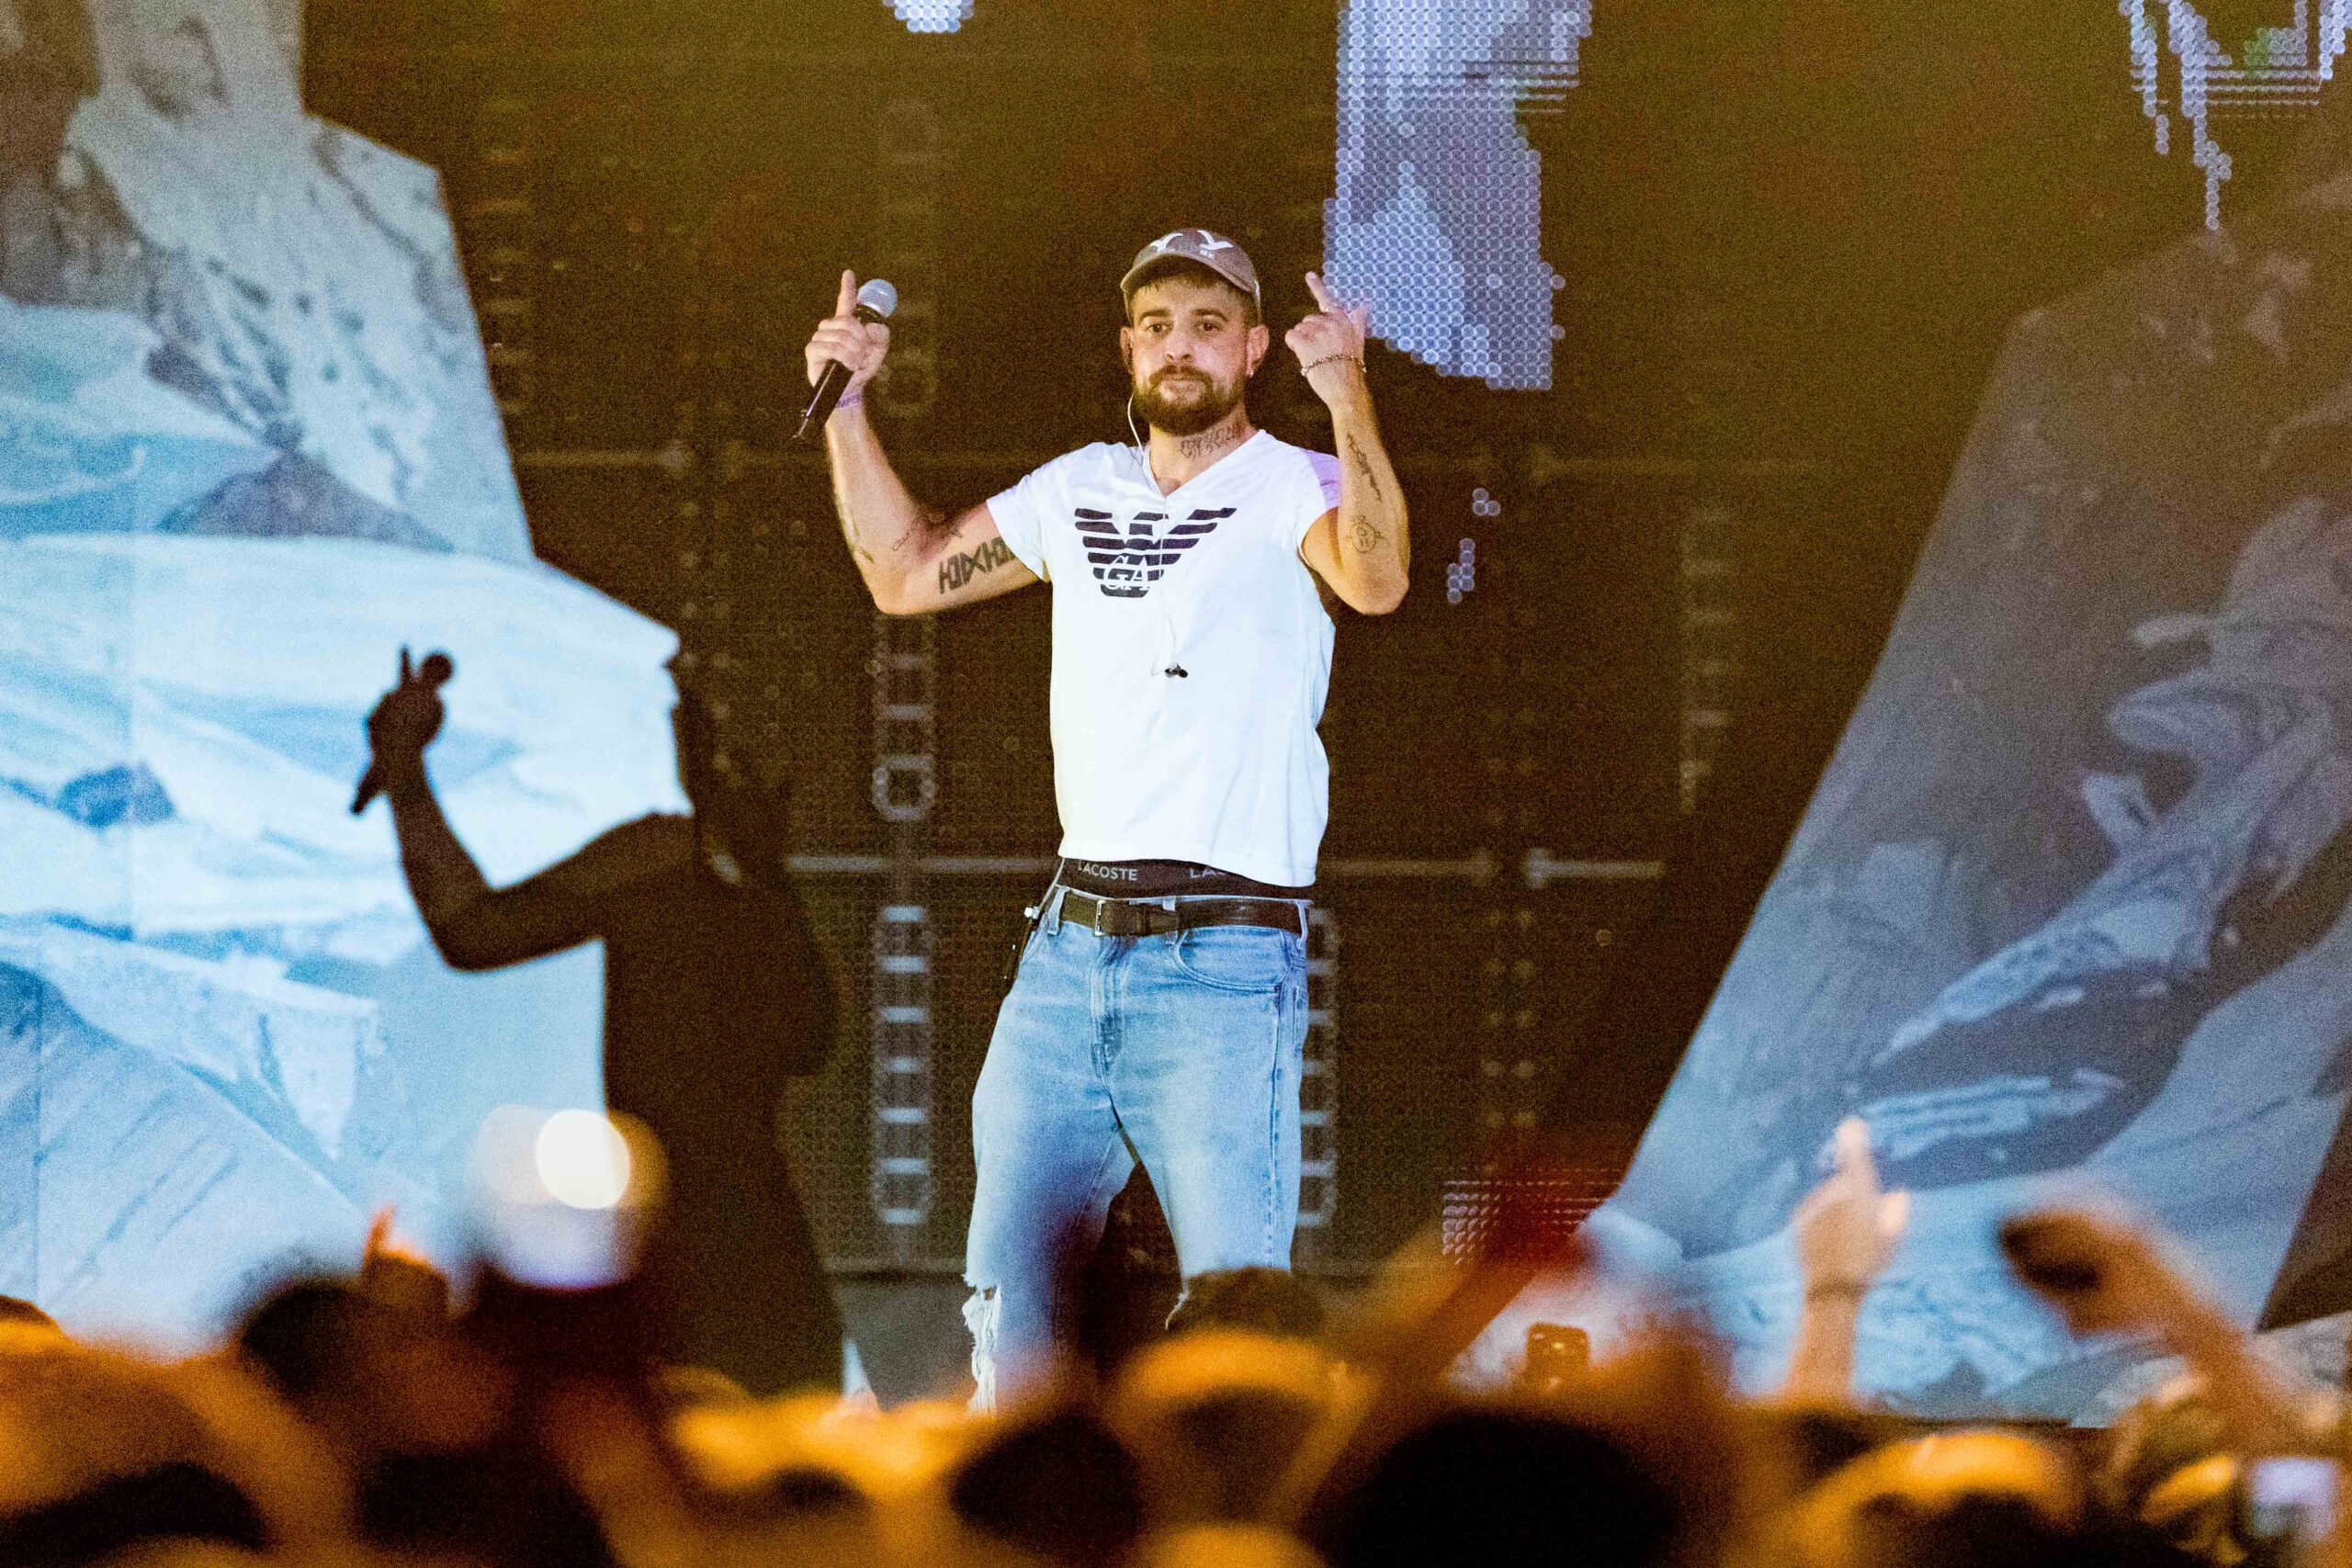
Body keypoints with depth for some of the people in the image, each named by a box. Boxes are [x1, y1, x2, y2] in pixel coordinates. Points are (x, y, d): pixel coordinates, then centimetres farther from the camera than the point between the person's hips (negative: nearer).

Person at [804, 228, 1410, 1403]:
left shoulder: (1292, 489, -3)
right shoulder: (1081, 491, 16)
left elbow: (1376, 581, -26)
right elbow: (905, 574, 26)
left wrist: (1347, 396, -39)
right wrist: (847, 405, 17)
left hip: (1224, 961, -6)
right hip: (1070, 943, 6)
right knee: (1011, 1273, 9)